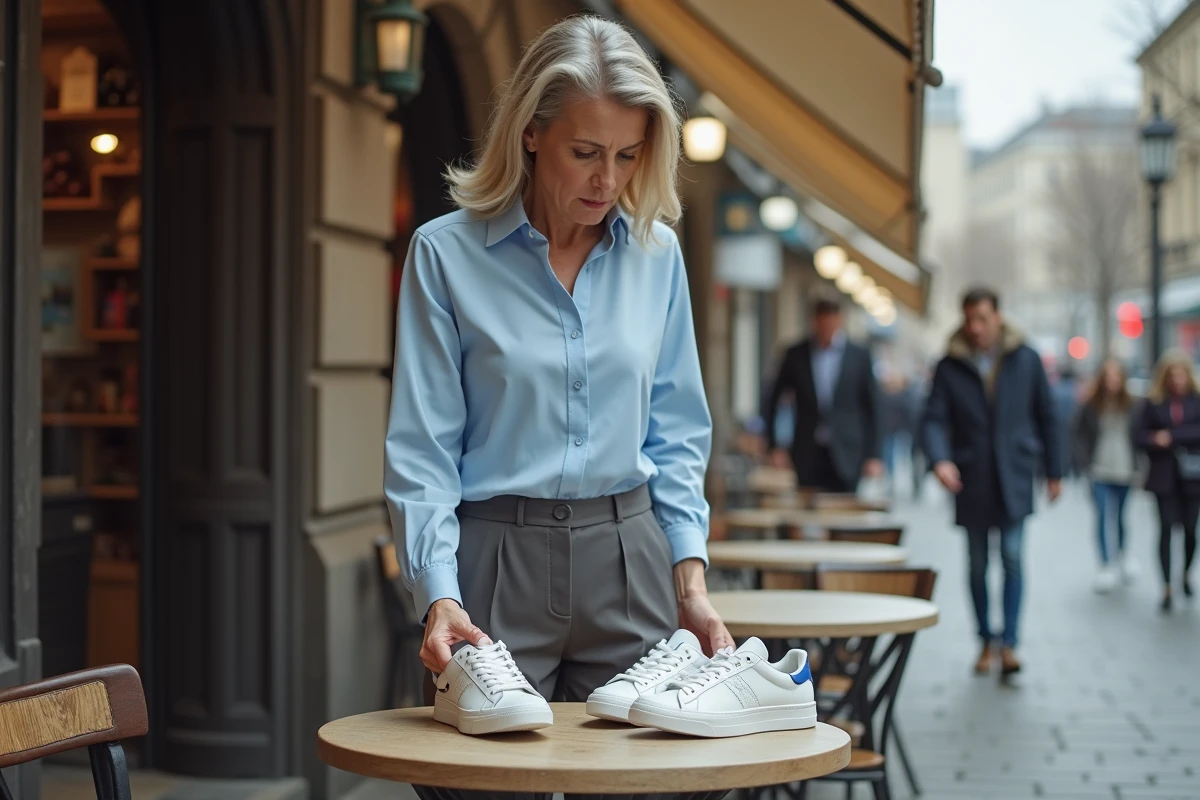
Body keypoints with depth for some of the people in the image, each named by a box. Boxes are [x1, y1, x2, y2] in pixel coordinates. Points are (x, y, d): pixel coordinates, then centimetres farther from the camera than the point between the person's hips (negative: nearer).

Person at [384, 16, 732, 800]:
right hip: (497, 561, -3)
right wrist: (439, 594, -18)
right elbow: (423, 451, -6)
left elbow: (677, 432, 10)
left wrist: (689, 577, 1)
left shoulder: (656, 253, 5)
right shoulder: (445, 253, -4)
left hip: (629, 559, 3)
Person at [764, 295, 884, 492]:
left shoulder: (860, 356, 2)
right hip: (807, 455, 1)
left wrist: (872, 456, 1)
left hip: (845, 456, -1)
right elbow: (773, 402, 10)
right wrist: (773, 446, 4)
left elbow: (872, 408, 4)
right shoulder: (795, 355, 4)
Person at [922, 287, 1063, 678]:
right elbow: (935, 419, -5)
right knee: (978, 565, 8)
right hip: (971, 481, 1)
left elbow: (1046, 416, 9)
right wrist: (940, 459, -24)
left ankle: (1008, 645, -6)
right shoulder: (950, 367, 1)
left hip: (1014, 477, -1)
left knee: (1012, 558, -9)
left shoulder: (1026, 360, 3)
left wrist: (1054, 470, 8)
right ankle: (986, 642, 20)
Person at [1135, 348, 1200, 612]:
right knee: (1166, 528, -4)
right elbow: (1142, 435, 2)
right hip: (1165, 476, 0)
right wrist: (1157, 442, -16)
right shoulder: (1154, 402, 4)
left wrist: (1172, 436, -14)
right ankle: (1167, 587, -2)